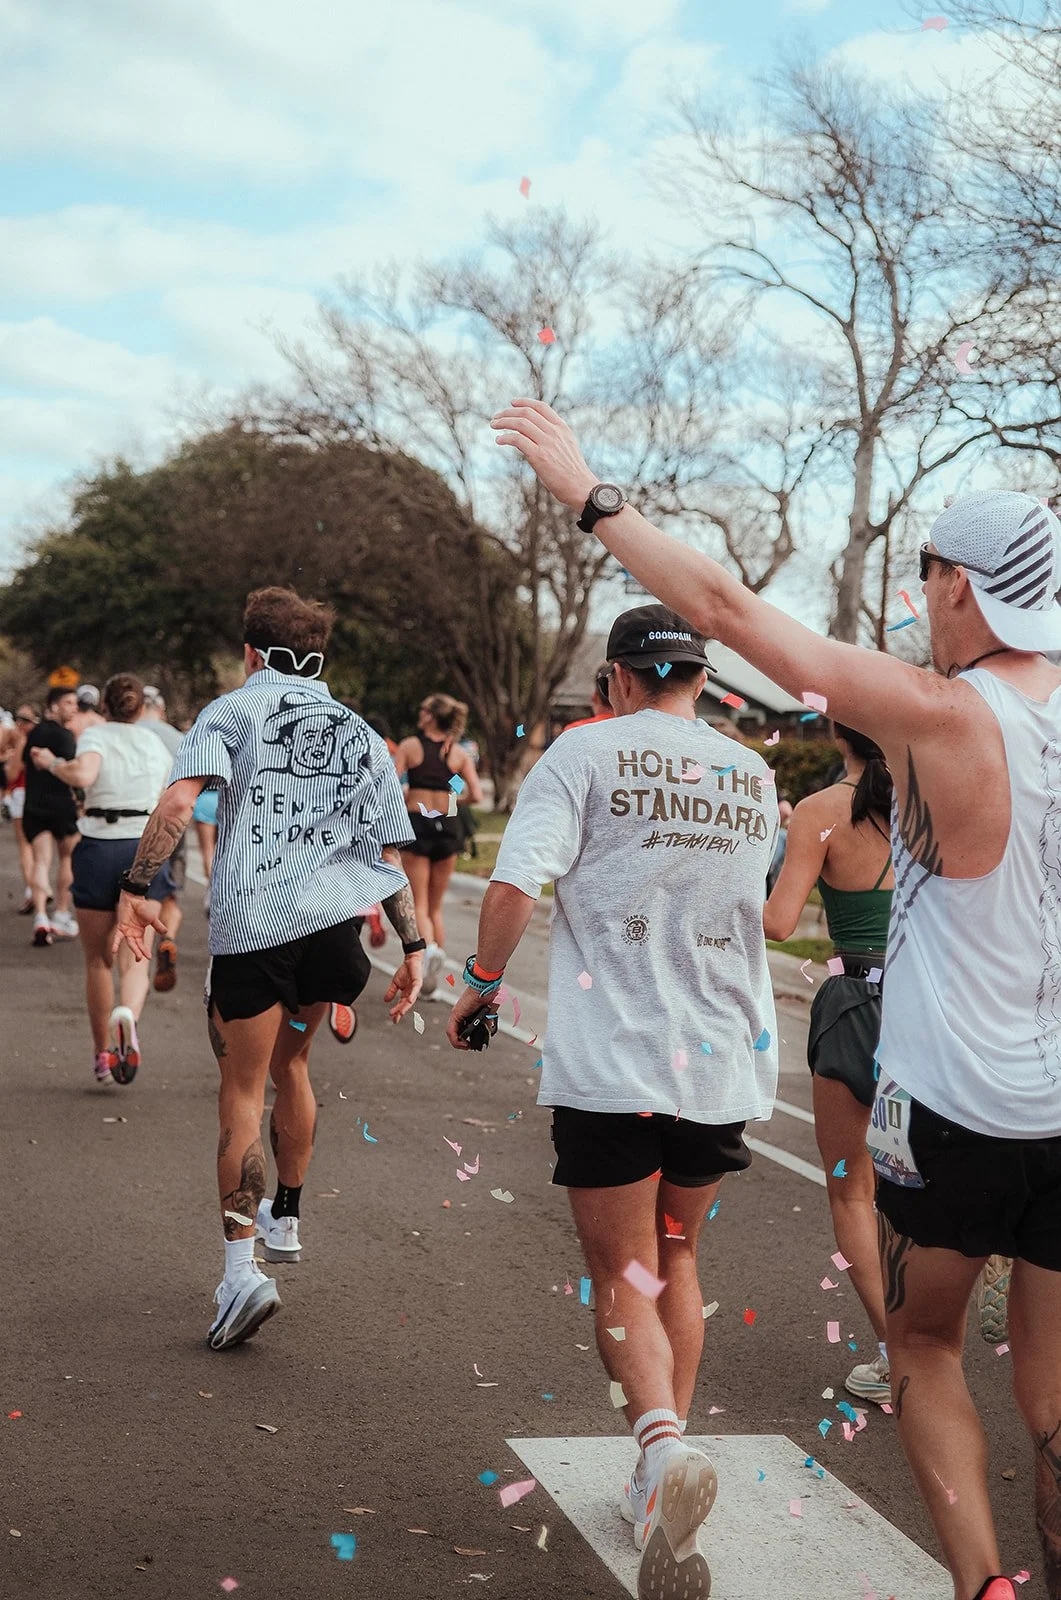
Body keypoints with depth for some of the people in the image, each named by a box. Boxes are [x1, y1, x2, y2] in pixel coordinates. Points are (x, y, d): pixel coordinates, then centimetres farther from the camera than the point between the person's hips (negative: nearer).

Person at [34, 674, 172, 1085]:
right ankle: (127, 1014, -33)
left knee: (98, 962, 13)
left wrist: (52, 763, -3)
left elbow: (83, 775, -20)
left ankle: (104, 1054, 18)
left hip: (97, 847, -2)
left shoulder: (96, 735, 0)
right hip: (144, 850, 2)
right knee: (134, 962, -1)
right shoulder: (157, 748, 13)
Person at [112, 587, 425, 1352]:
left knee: (243, 1094, 3)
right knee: (289, 1063, 25)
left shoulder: (231, 710, 7)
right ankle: (284, 1221, 37)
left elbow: (179, 801, -12)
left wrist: (137, 888, -12)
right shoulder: (360, 734, 18)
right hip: (333, 919, 4)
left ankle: (242, 1268, -8)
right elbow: (390, 854, 13)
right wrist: (413, 947, 15)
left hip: (249, 924, -4)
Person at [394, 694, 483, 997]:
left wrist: (407, 796, 11)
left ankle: (429, 947, -28)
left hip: (418, 824, -3)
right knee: (436, 906, 14)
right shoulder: (459, 753, 5)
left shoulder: (409, 745, -2)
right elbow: (476, 796, -2)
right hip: (448, 825, 3)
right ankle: (433, 976, 11)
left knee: (419, 904, 2)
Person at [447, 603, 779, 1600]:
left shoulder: (586, 752, -4)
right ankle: (662, 1476, 23)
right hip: (725, 1059, 4)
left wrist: (481, 982, 1)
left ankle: (662, 1446, -22)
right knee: (675, 1257, 19)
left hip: (612, 1059, -4)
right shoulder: (753, 777, 11)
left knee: (622, 1274, 2)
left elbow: (516, 884, -14)